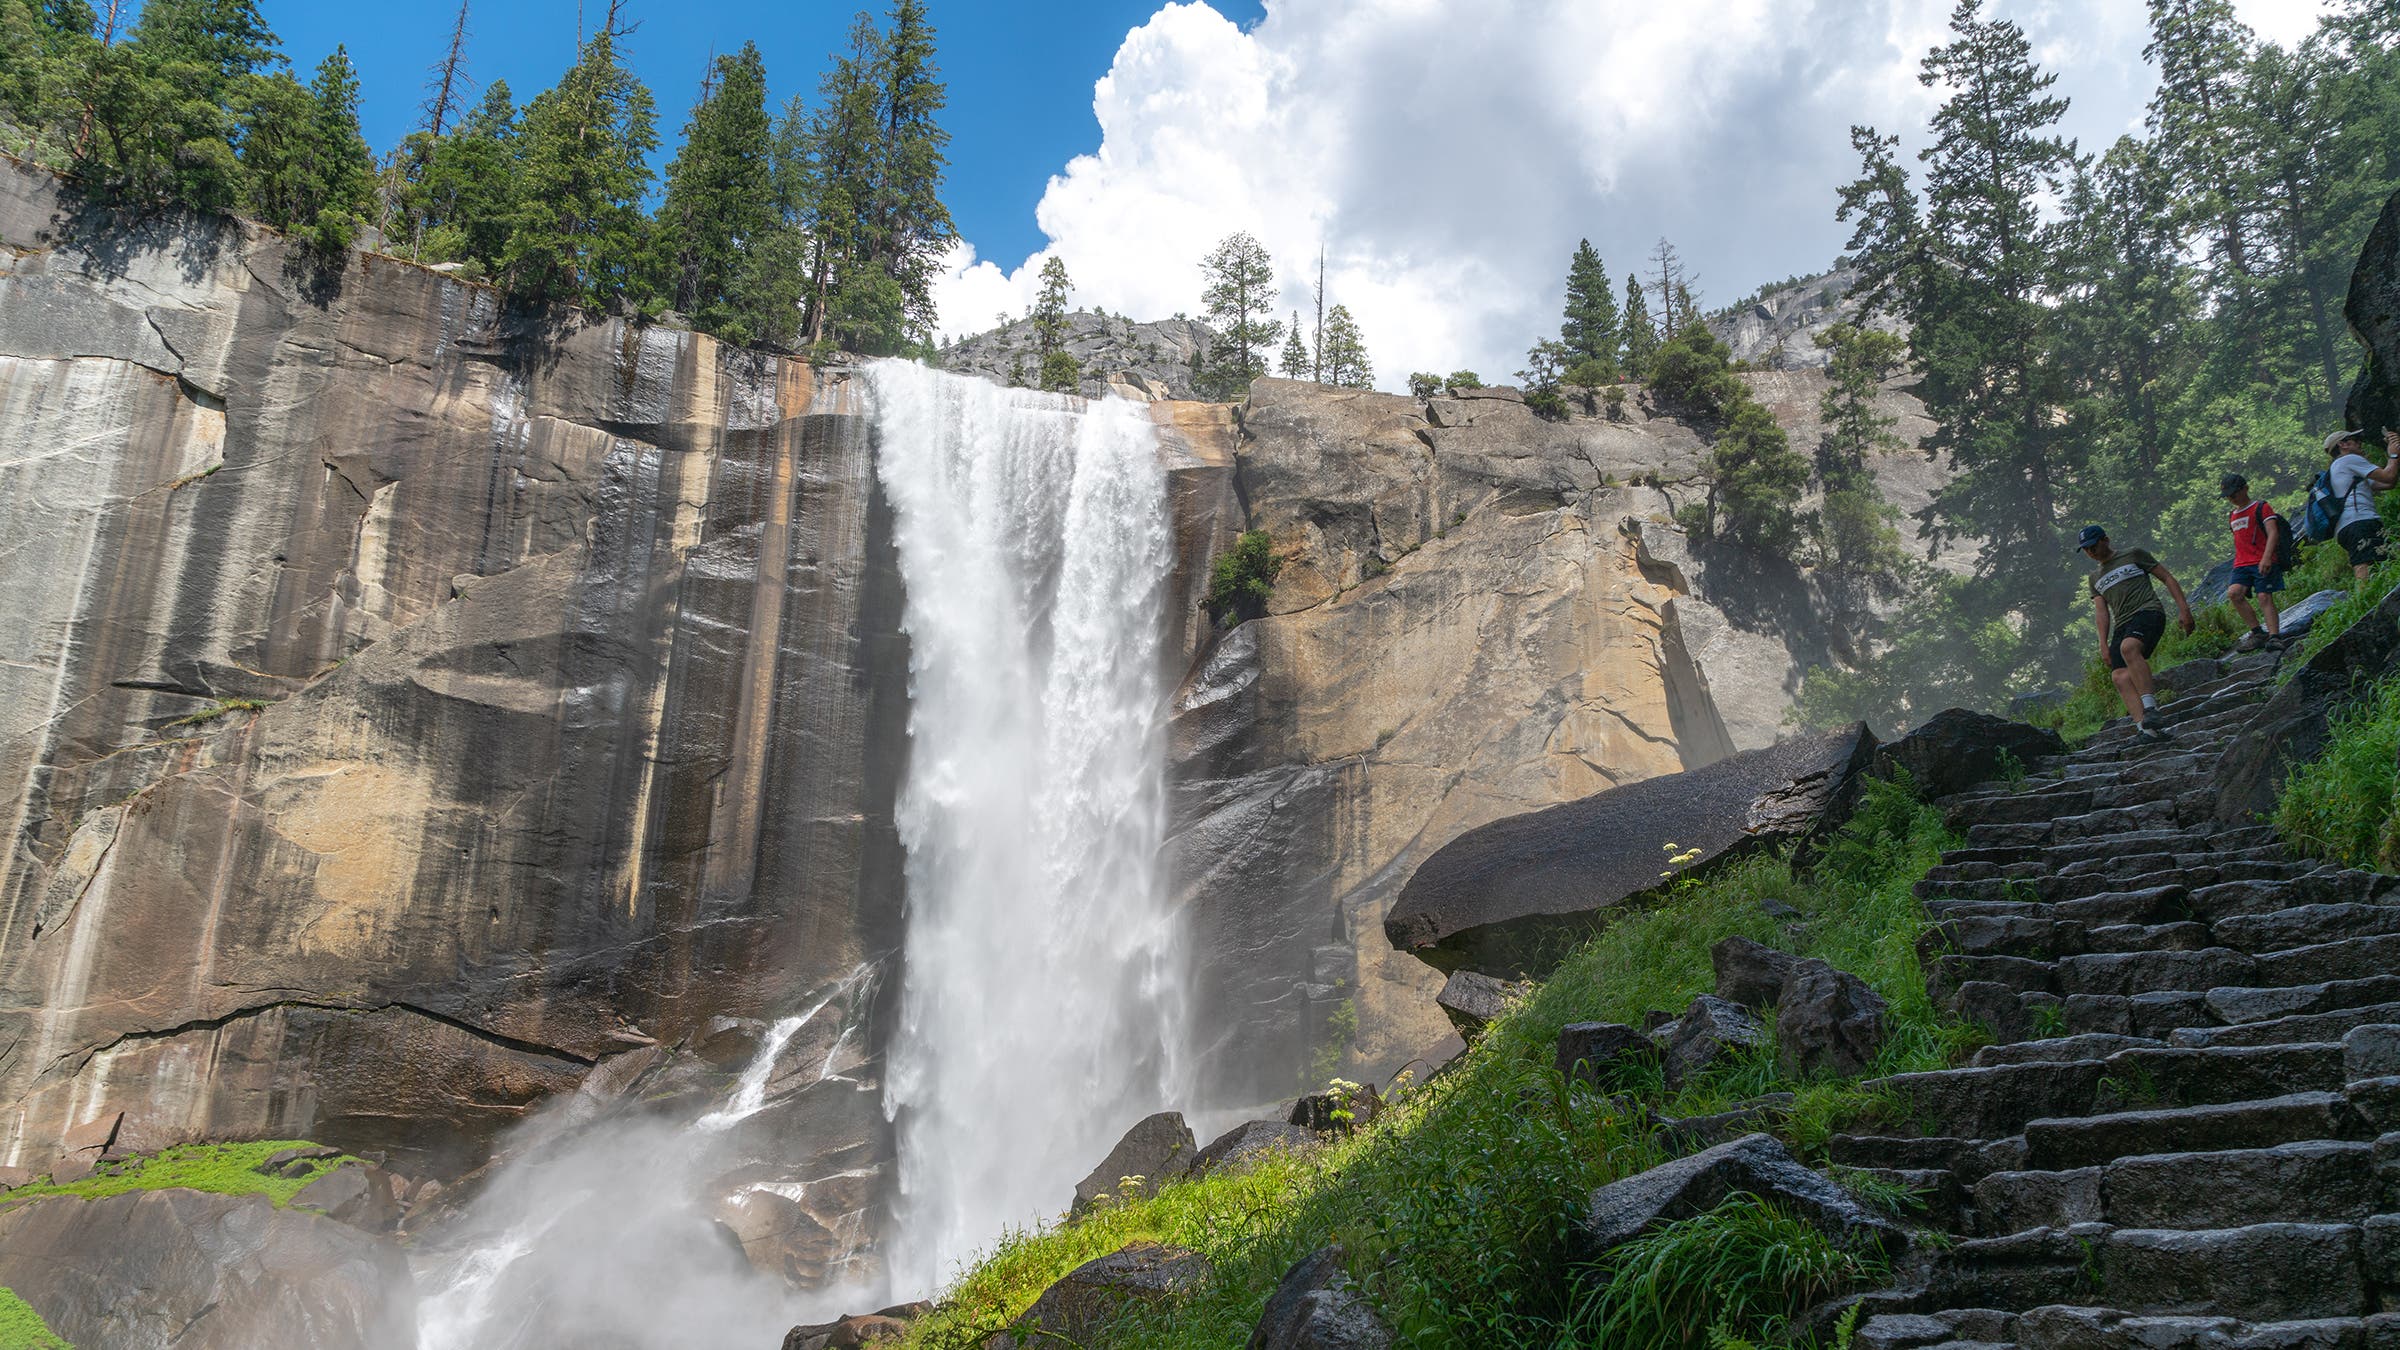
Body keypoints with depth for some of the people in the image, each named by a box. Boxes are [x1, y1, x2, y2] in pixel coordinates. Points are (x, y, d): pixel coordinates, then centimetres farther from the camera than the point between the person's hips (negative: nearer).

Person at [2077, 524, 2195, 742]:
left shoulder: (2133, 555, 13)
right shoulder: (2095, 578, 27)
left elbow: (2168, 578, 11)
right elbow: (2101, 611, 19)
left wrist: (2183, 609, 1)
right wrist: (2103, 644, 6)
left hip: (2148, 612, -6)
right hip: (2122, 625, 6)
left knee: (2128, 647, -37)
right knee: (2120, 678, -18)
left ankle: (2150, 707, -41)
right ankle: (2147, 729, -28)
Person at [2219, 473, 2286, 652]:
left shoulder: (2261, 508, 1)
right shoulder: (2232, 517, 24)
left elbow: (2273, 533, -11)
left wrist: (2266, 557, -25)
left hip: (2263, 562, -6)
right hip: (2242, 564, 6)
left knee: (2264, 597, -17)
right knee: (2233, 593, -18)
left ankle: (2274, 636, -18)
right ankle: (2258, 632, -14)